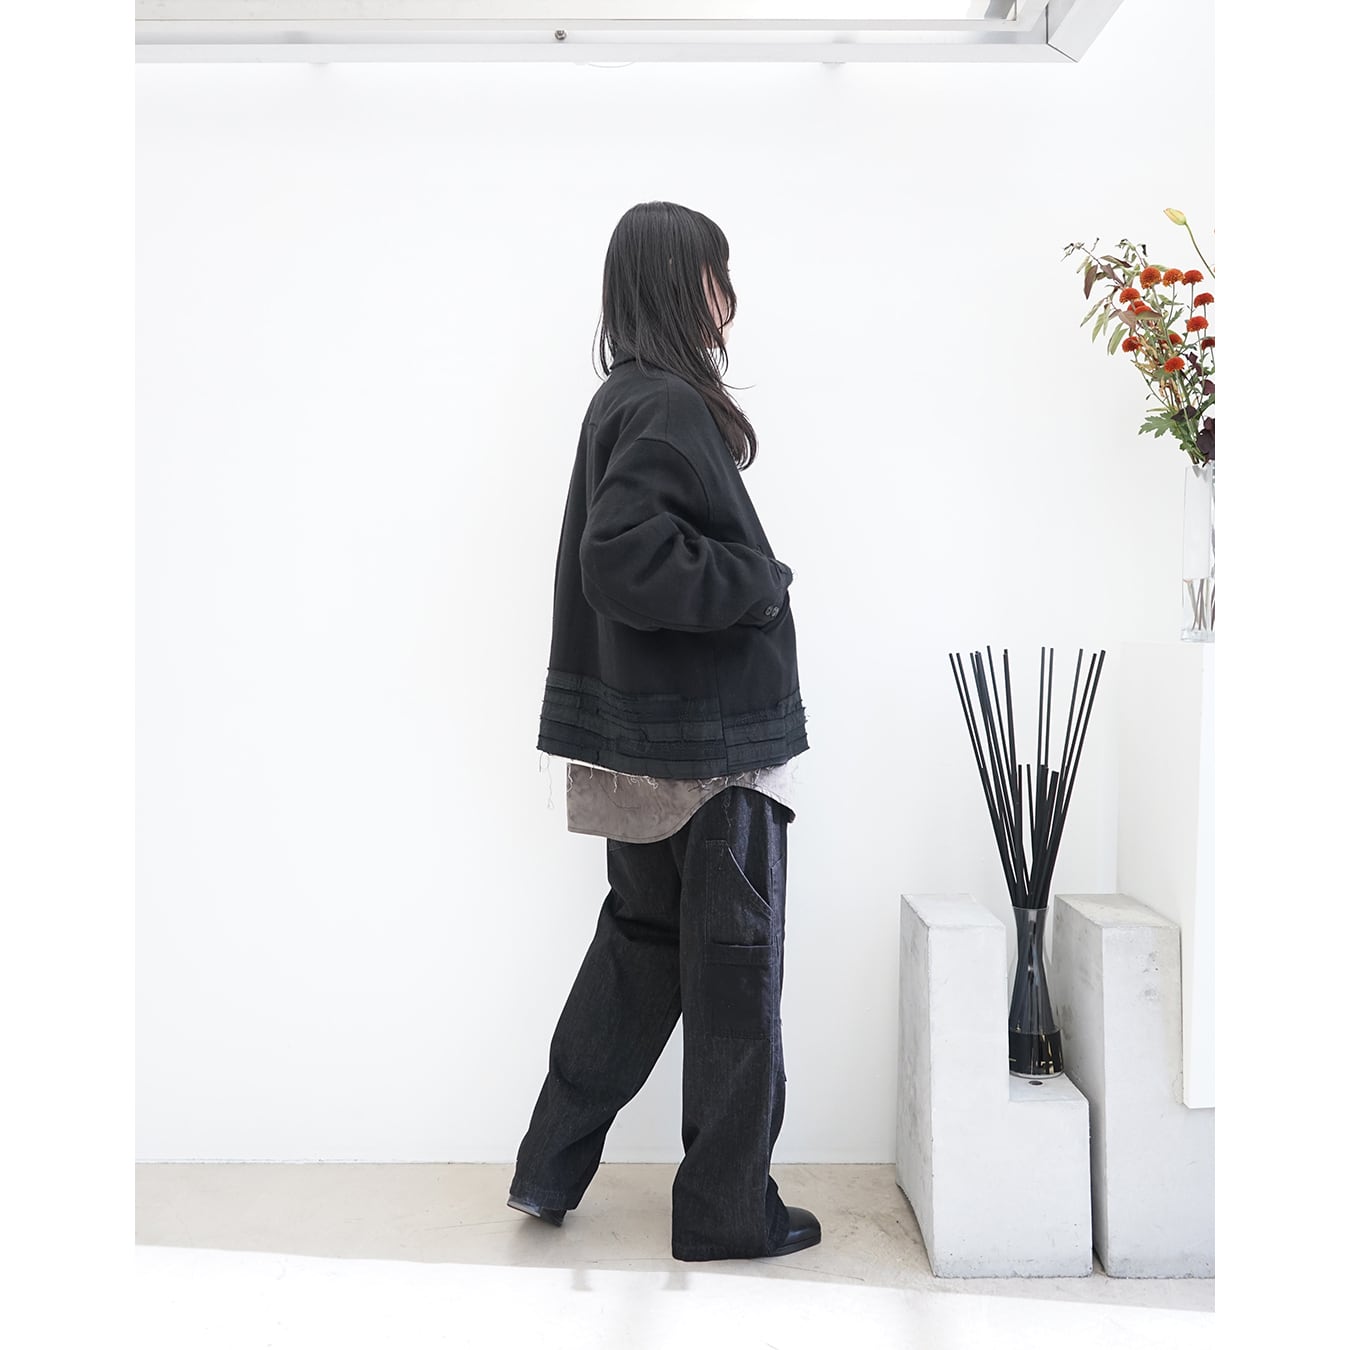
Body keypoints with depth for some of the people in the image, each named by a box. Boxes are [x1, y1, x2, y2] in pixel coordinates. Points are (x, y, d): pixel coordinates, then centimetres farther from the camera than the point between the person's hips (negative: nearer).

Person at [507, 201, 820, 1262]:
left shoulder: (628, 399, 12)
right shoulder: (668, 406, -17)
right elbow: (622, 559, -27)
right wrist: (759, 584, -15)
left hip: (650, 739, 10)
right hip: (708, 743, -10)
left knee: (643, 940, 20)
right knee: (732, 971, 4)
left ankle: (552, 1169, 30)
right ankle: (729, 1211, 21)